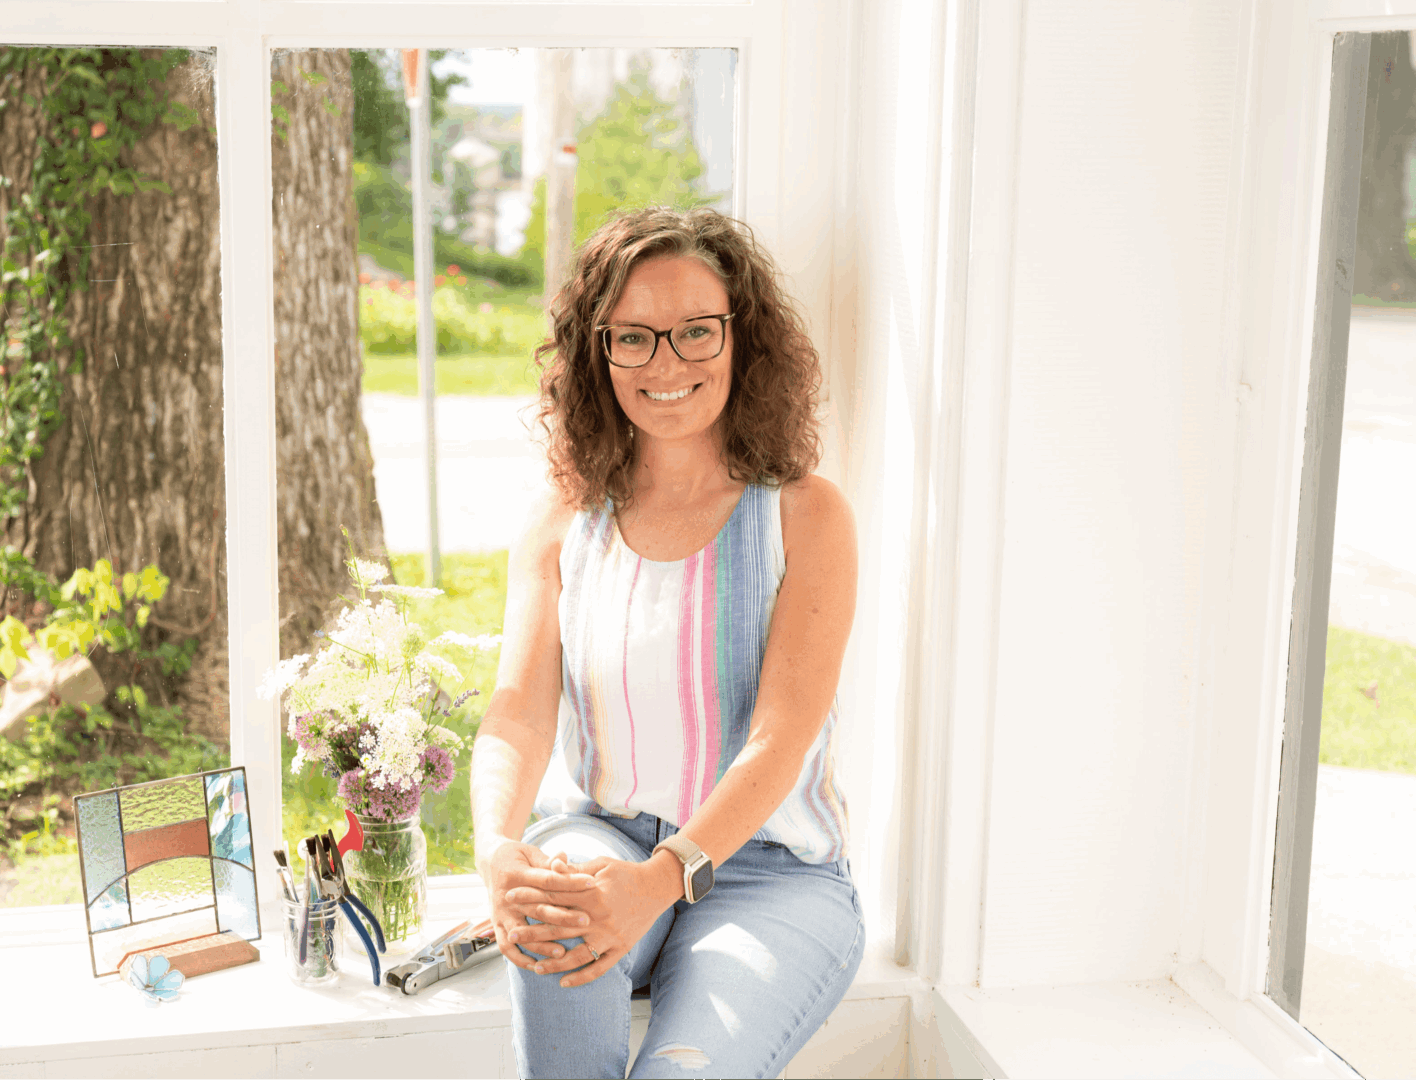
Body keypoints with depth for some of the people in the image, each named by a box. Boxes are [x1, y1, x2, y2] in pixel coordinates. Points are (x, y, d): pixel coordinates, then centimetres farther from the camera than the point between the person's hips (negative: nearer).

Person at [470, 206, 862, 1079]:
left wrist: (660, 879, -30)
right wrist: (498, 850, -27)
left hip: (768, 871, -2)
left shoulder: (807, 515, -4)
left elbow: (782, 738, -14)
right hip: (598, 838, 3)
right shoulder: (564, 526, 6)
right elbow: (519, 710, -4)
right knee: (550, 923, -33)